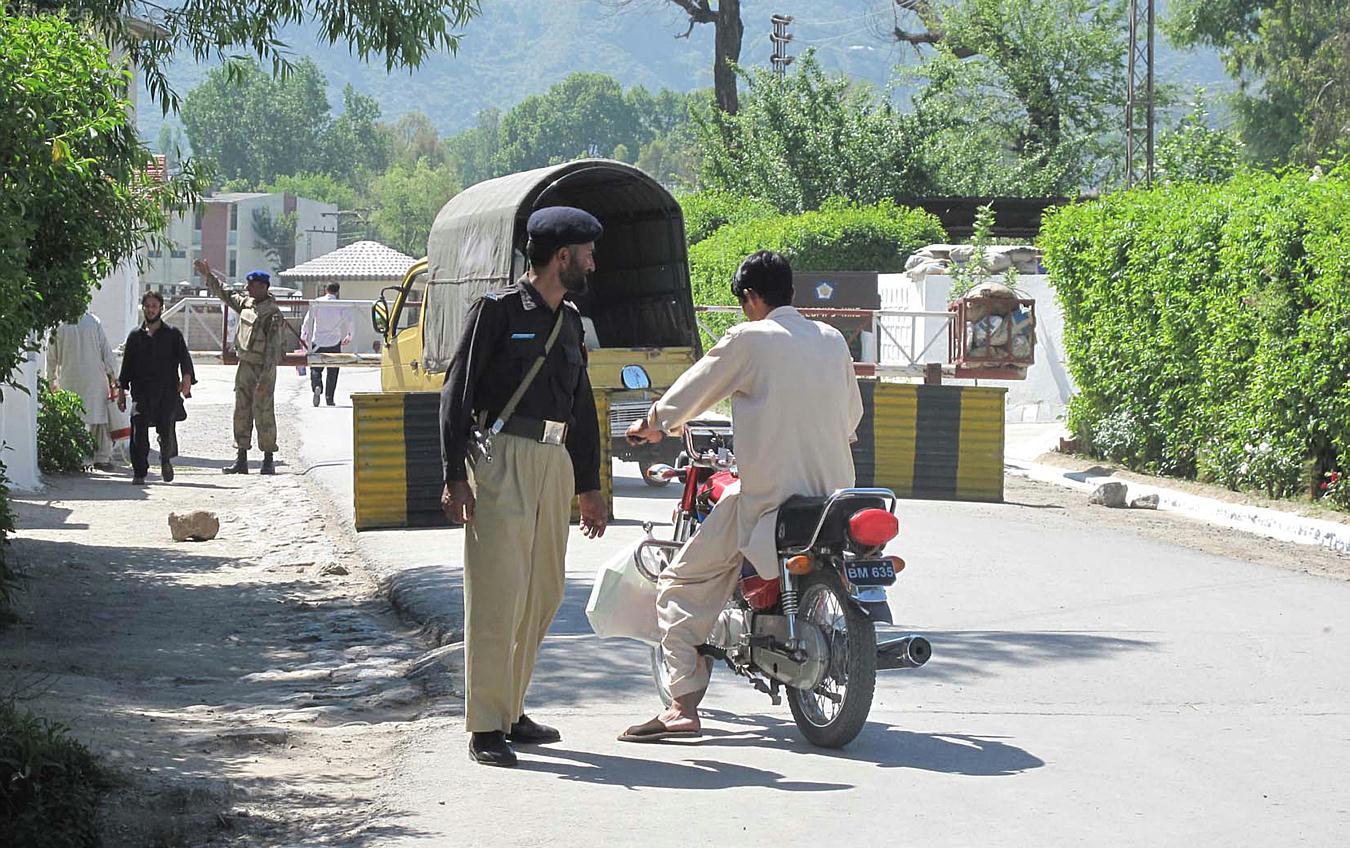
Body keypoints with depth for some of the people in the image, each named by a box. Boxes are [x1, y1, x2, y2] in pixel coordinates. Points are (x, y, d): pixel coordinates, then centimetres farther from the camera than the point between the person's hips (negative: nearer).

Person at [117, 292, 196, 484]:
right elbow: (127, 365, 17)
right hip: (142, 391, 1)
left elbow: (184, 357, -2)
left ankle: (166, 460, 24)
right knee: (138, 431, -10)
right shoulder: (135, 336, 15)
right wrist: (121, 391, 11)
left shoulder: (173, 334, 10)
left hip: (167, 391, -1)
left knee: (167, 430, -8)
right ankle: (139, 472, -3)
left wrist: (187, 377, -21)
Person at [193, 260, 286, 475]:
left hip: (263, 369, -8)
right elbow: (225, 294, 28)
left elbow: (273, 348, -18)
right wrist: (208, 275, 27)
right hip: (244, 366, 8)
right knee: (242, 413, 8)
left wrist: (266, 376, -23)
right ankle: (241, 459, 13)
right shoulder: (246, 304, 10)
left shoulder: (273, 313, -14)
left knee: (263, 413, -4)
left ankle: (268, 460, 4)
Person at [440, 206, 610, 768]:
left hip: (556, 462, 7)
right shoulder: (497, 310, -2)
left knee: (543, 595, 7)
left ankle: (511, 711, 18)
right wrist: (456, 477, -14)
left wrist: (588, 487, 24)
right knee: (497, 595, -9)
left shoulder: (569, 322, 20)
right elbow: (457, 394, -6)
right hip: (501, 458, -7)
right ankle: (485, 728, -6)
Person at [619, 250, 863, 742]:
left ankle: (684, 705, -8)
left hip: (768, 495, -6)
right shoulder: (832, 341, 11)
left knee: (682, 584, 3)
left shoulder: (749, 340, -5)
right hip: (834, 490, 6)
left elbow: (690, 391, 4)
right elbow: (853, 413, 22)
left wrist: (653, 426, 23)